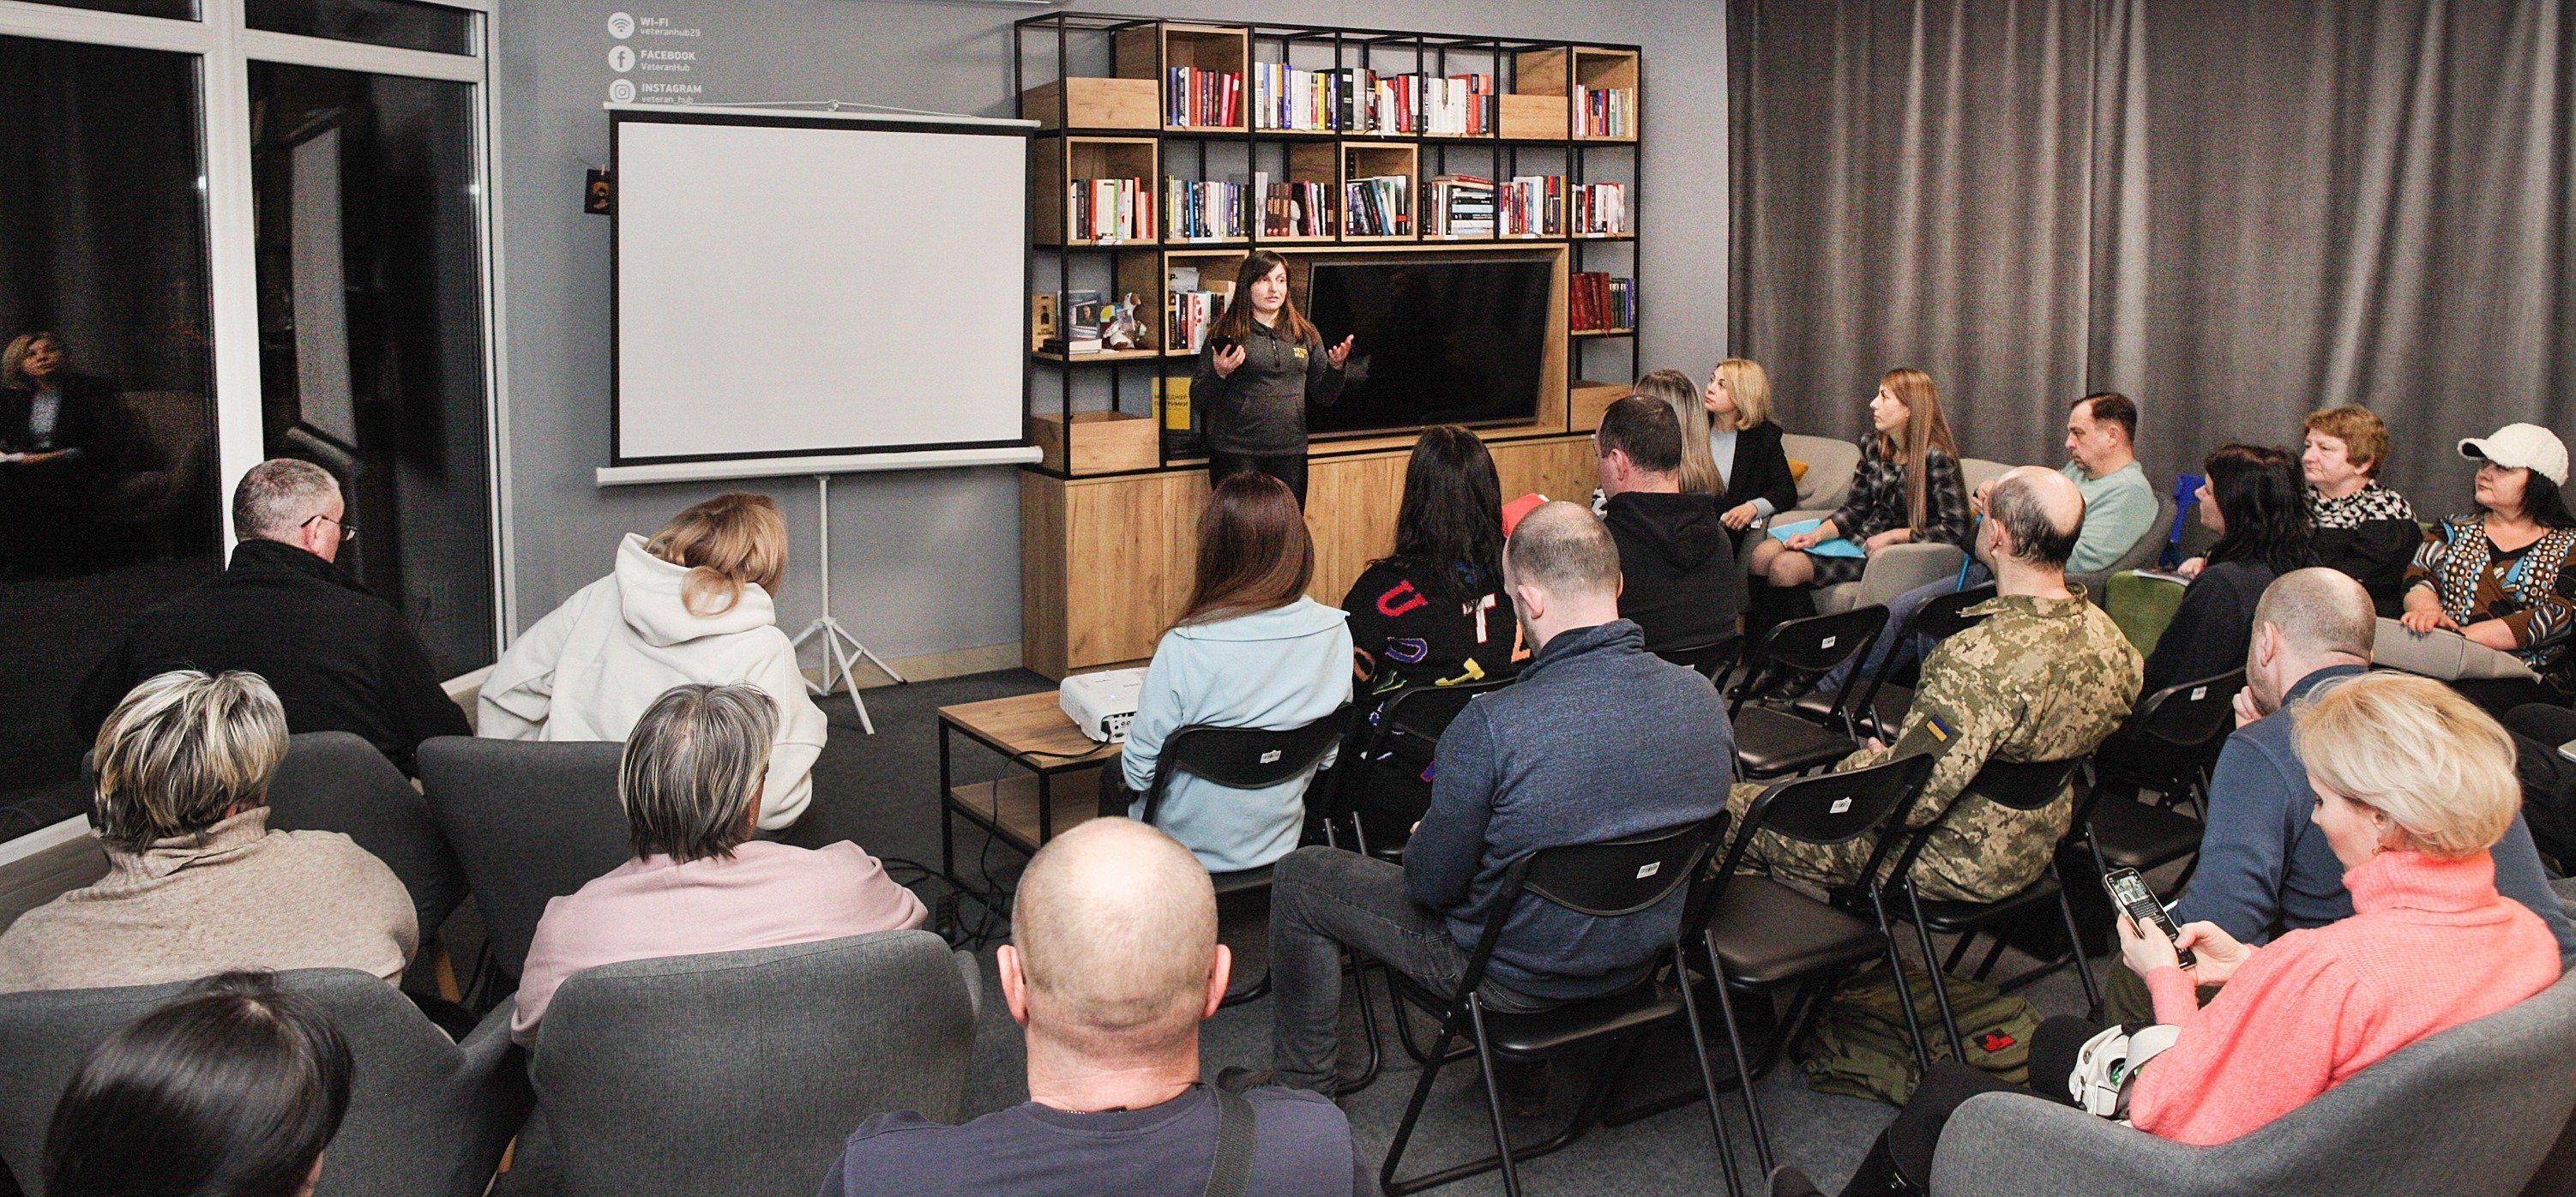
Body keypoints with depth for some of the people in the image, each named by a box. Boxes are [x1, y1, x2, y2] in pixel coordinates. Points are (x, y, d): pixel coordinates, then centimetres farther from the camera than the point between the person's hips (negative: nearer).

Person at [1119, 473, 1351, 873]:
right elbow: (1330, 756, -1)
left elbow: (1140, 770, -18)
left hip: (1190, 849, -4)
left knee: (1116, 769, 28)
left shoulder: (1184, 648, -28)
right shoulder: (1334, 633, -14)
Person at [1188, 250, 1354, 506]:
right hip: (1237, 455, -3)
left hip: (1290, 453, 3)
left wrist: (1336, 367, -3)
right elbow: (1198, 399, 0)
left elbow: (1323, 398, 14)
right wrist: (1220, 374, -18)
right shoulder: (1226, 334, 0)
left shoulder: (1305, 335, 10)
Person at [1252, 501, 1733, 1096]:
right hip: (1642, 957, 7)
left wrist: (1420, 844, 5)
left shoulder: (1493, 726, -32)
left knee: (1299, 877, 11)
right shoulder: (1705, 699, -13)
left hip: (1518, 978, -6)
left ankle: (1301, 1090, 25)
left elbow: (1431, 884, -20)